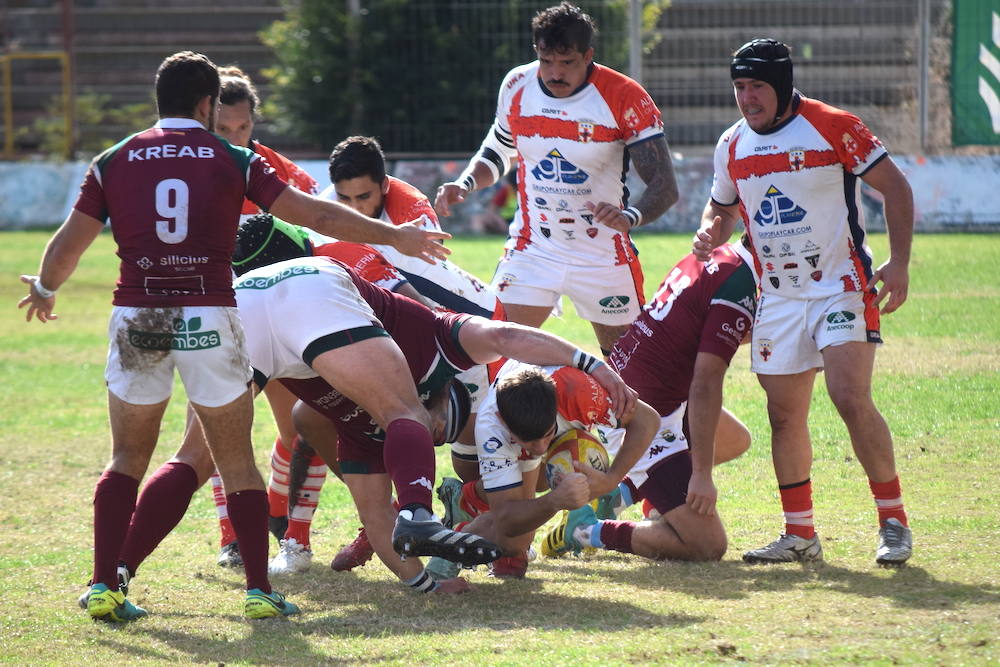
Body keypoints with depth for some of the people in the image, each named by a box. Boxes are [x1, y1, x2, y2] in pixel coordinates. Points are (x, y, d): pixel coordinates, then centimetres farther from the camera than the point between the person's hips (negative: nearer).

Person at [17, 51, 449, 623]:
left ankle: (104, 587, 4)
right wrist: (395, 236, 11)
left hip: (137, 318, 1)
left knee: (128, 461, 14)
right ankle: (259, 589, 3)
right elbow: (314, 215, 3)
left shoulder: (114, 162, 7)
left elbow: (68, 245, 7)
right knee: (238, 463, 8)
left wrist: (44, 290, 28)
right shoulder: (234, 160, 4)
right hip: (210, 317, -1)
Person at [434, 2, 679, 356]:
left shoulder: (625, 98, -15)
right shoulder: (517, 87, -3)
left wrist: (630, 217, -40)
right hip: (532, 250, 2)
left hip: (603, 256, -2)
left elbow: (665, 186, -19)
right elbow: (497, 153, 16)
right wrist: (464, 184, -6)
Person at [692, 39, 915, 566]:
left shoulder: (833, 127, -10)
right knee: (784, 415, 5)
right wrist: (711, 233, -2)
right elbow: (722, 207, 22)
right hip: (777, 298, 6)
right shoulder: (732, 145, 6)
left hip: (842, 288, -6)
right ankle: (799, 534, 15)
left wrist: (899, 262, -14)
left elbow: (894, 186, -6)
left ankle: (894, 522, -8)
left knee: (851, 400, -18)